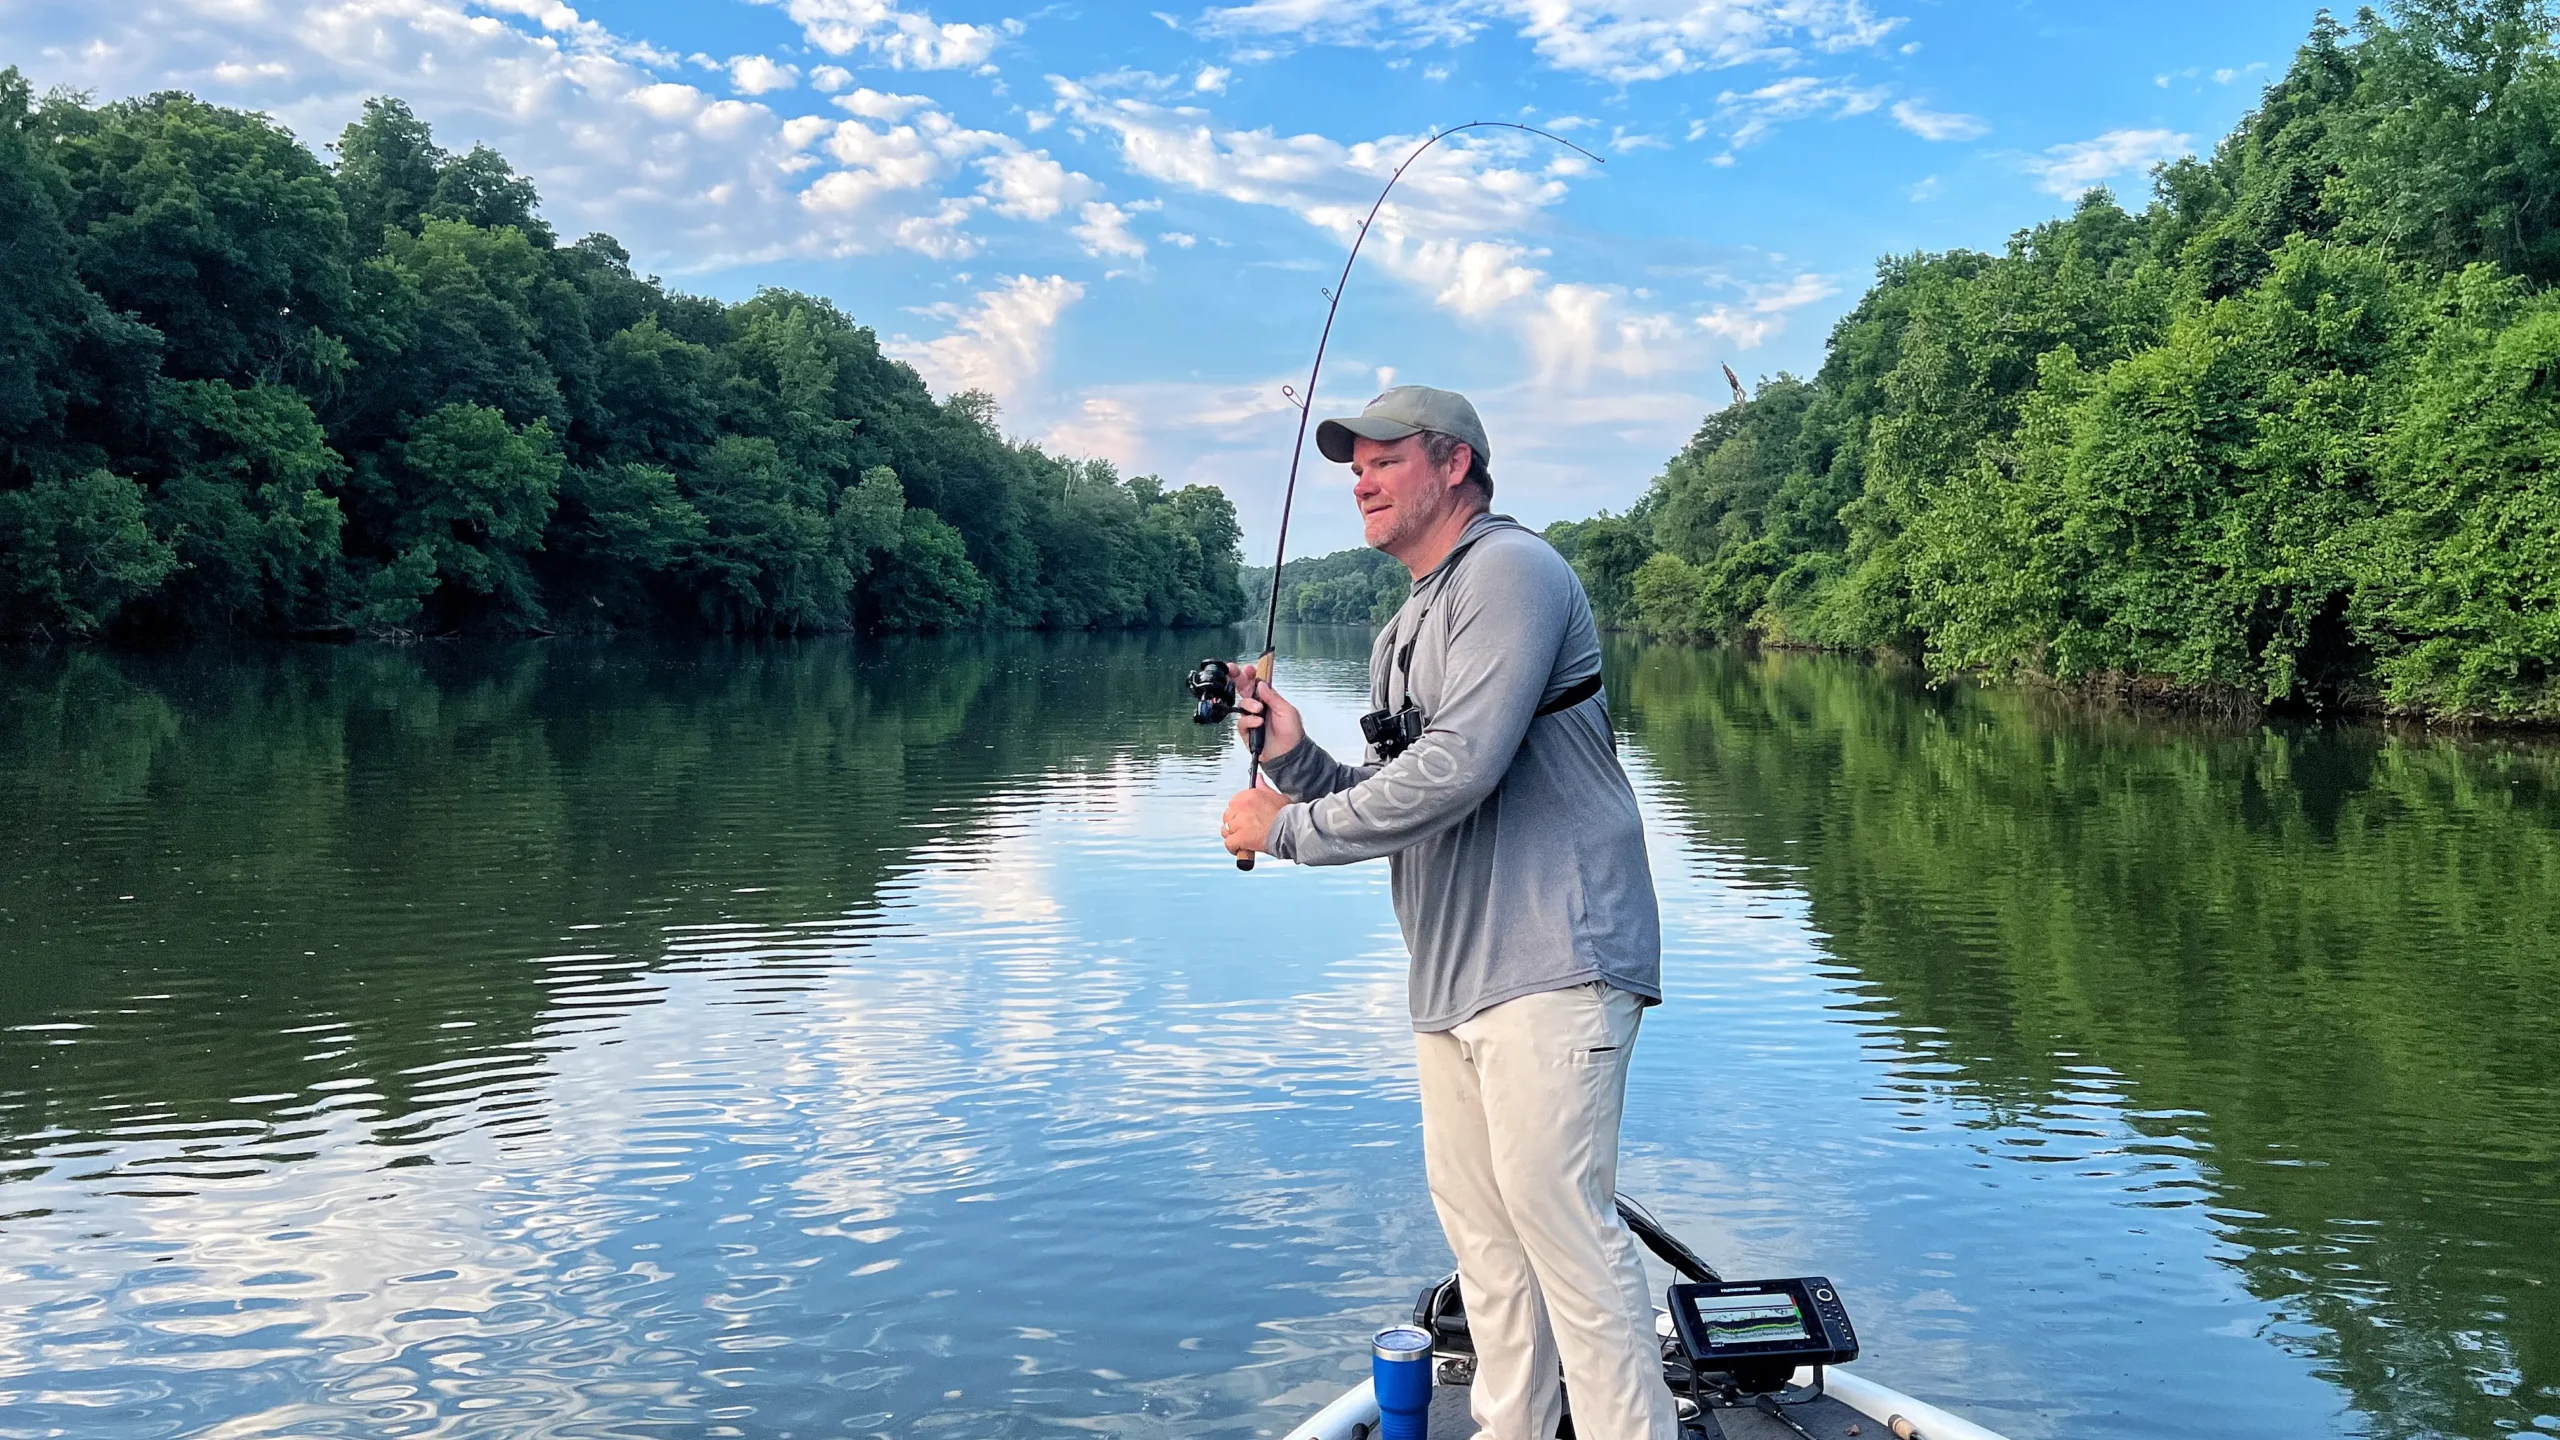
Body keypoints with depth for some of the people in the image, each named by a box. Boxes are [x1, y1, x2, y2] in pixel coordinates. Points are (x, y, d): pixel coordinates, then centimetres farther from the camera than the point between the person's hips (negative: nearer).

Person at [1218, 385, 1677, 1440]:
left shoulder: (1510, 569, -8)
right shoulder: (1405, 633, 22)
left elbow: (1455, 770, -20)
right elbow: (1396, 808, 22)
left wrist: (1288, 828, -11)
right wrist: (1295, 757, 5)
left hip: (1549, 958, -9)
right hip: (1452, 975, 10)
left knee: (1555, 1212, -12)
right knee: (1477, 1222, 11)